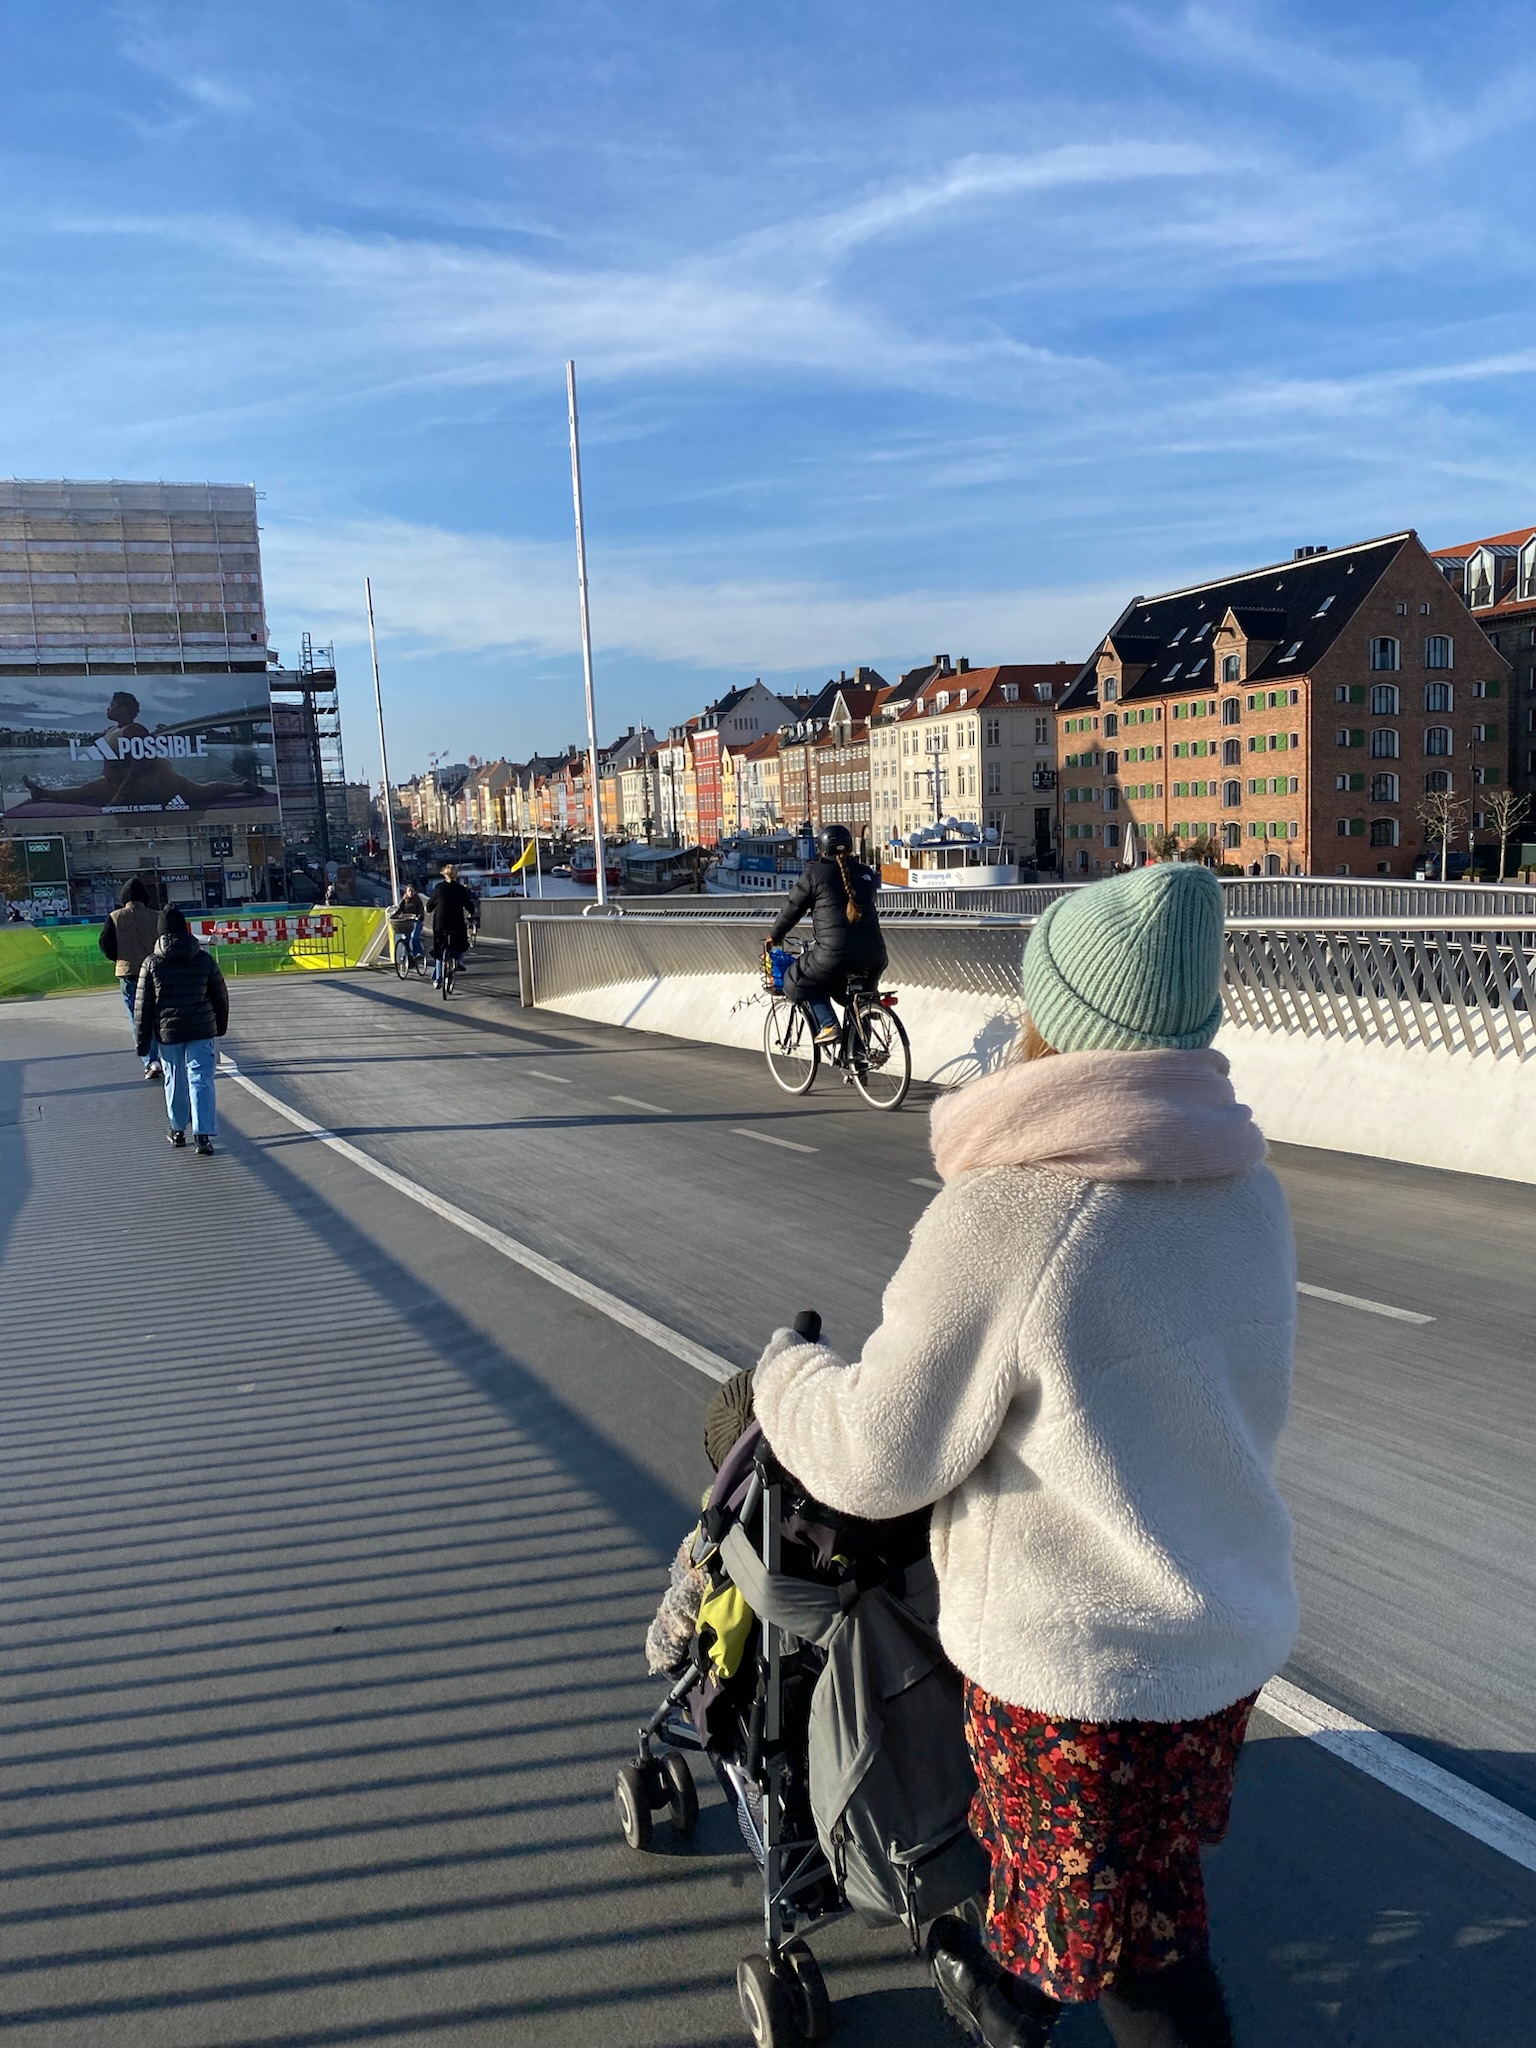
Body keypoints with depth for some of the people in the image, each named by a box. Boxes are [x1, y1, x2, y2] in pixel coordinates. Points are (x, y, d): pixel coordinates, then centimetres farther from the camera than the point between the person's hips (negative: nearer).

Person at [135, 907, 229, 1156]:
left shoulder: (152, 964, -2)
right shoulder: (204, 960, -1)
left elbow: (144, 1005, 0)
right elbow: (221, 996, 7)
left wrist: (143, 1041, 6)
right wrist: (221, 1025, 22)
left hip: (168, 1031, 1)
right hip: (202, 1030, 0)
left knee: (174, 1080, 14)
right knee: (201, 1080, -2)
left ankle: (178, 1130, 26)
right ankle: (203, 1134, -11)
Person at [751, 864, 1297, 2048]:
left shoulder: (1007, 1217, -29)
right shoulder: (1249, 1193, -6)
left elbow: (876, 1461, -20)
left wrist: (784, 1374, 1)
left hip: (1090, 1666, -7)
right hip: (1231, 1632, 7)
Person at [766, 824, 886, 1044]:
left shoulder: (815, 873, 1)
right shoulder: (865, 873, 15)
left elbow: (792, 908, 8)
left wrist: (775, 936, 25)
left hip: (835, 953, -5)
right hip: (873, 955, 5)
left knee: (798, 981, 18)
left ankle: (828, 1025, 0)